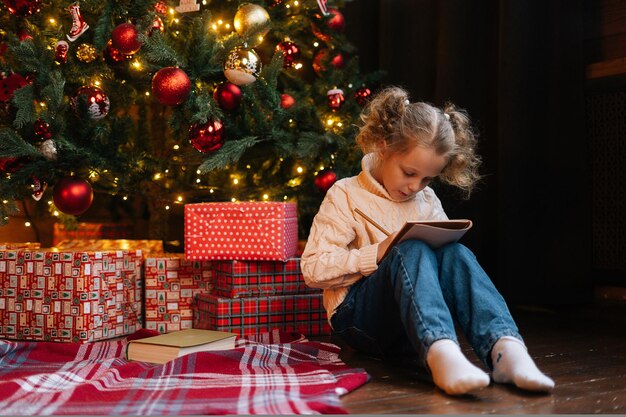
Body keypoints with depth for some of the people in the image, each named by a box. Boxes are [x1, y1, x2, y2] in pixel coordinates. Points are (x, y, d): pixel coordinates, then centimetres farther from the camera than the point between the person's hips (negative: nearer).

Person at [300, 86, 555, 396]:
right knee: (411, 251, -33)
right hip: (358, 317, -4)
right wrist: (377, 254, -18)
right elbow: (312, 268, -8)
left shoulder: (427, 201, 17)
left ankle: (505, 348, -49)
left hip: (413, 320, 5)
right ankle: (440, 355, -59)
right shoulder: (345, 195, 0)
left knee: (455, 254, -25)